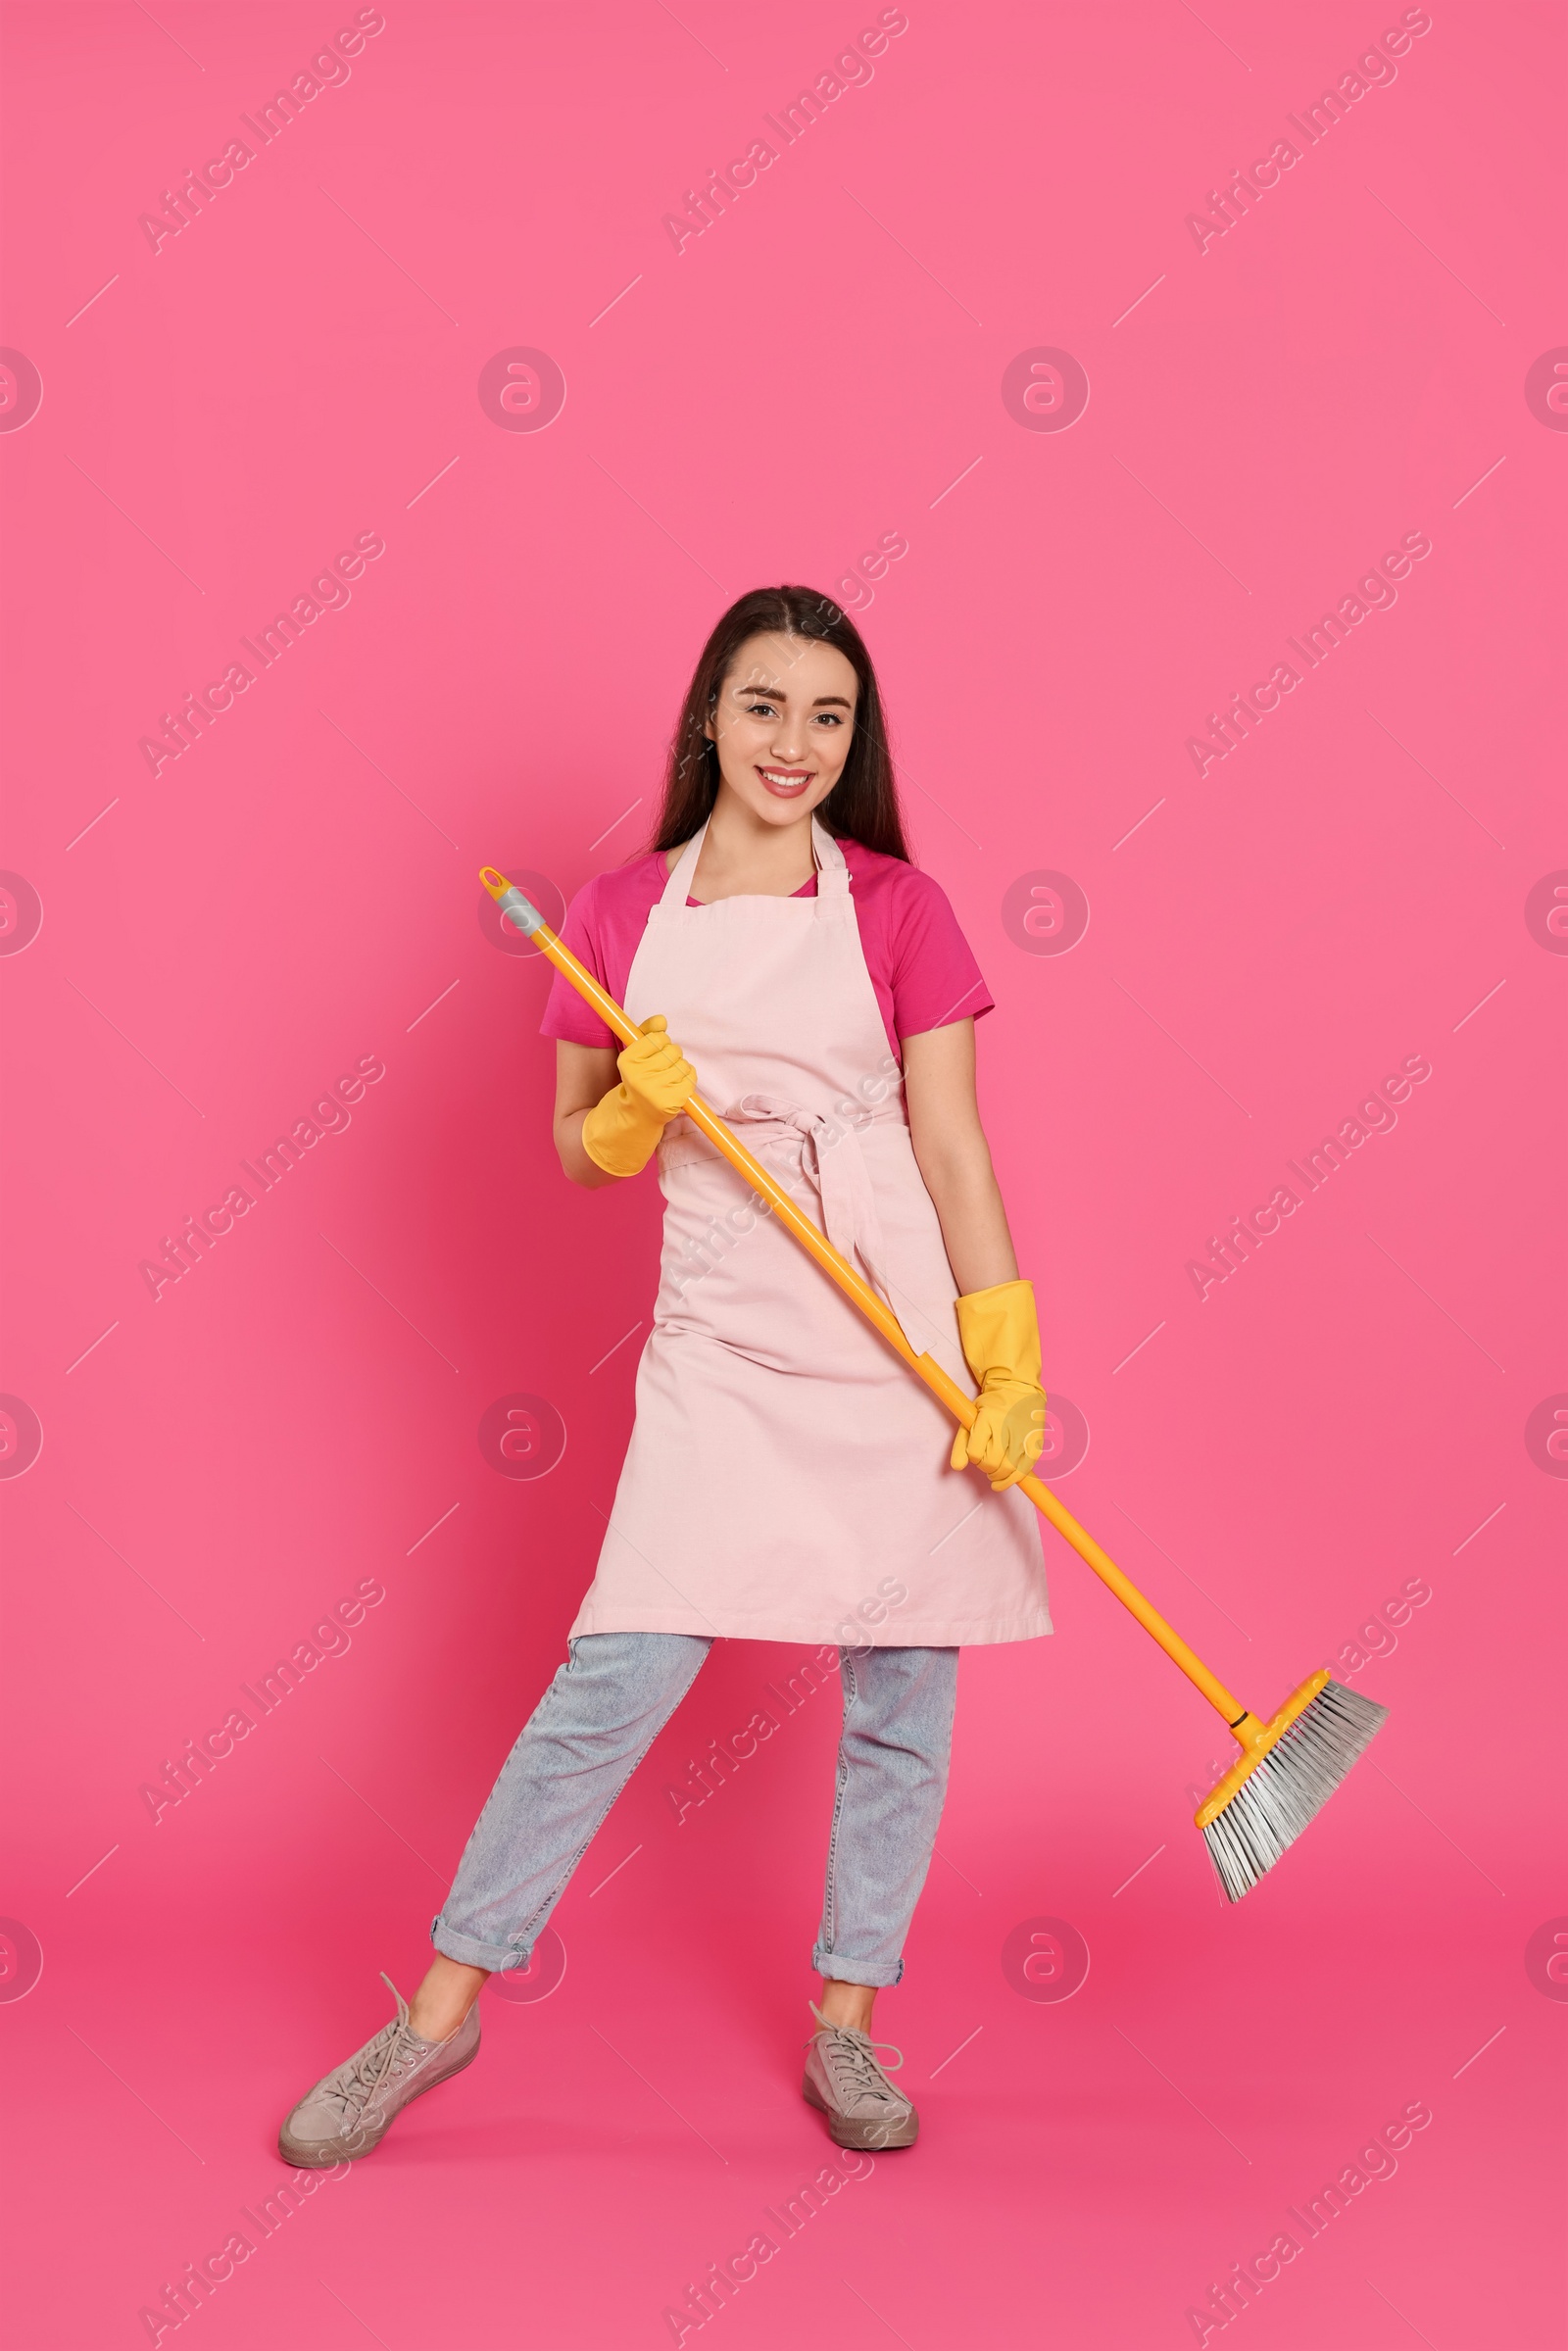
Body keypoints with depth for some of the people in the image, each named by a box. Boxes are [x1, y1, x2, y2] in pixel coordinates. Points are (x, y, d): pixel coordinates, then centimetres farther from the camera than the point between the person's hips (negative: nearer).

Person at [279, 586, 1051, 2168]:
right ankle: (438, 2013, 12)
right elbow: (581, 1154, 12)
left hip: (905, 1337, 0)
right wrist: (639, 1107, -11)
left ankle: (845, 2023, 24)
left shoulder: (896, 908, 2)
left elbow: (951, 1145, 0)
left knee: (902, 1695, 6)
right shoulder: (623, 912, 6)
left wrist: (1010, 1363, -7)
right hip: (724, 1342, 0)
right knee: (616, 1680, -4)